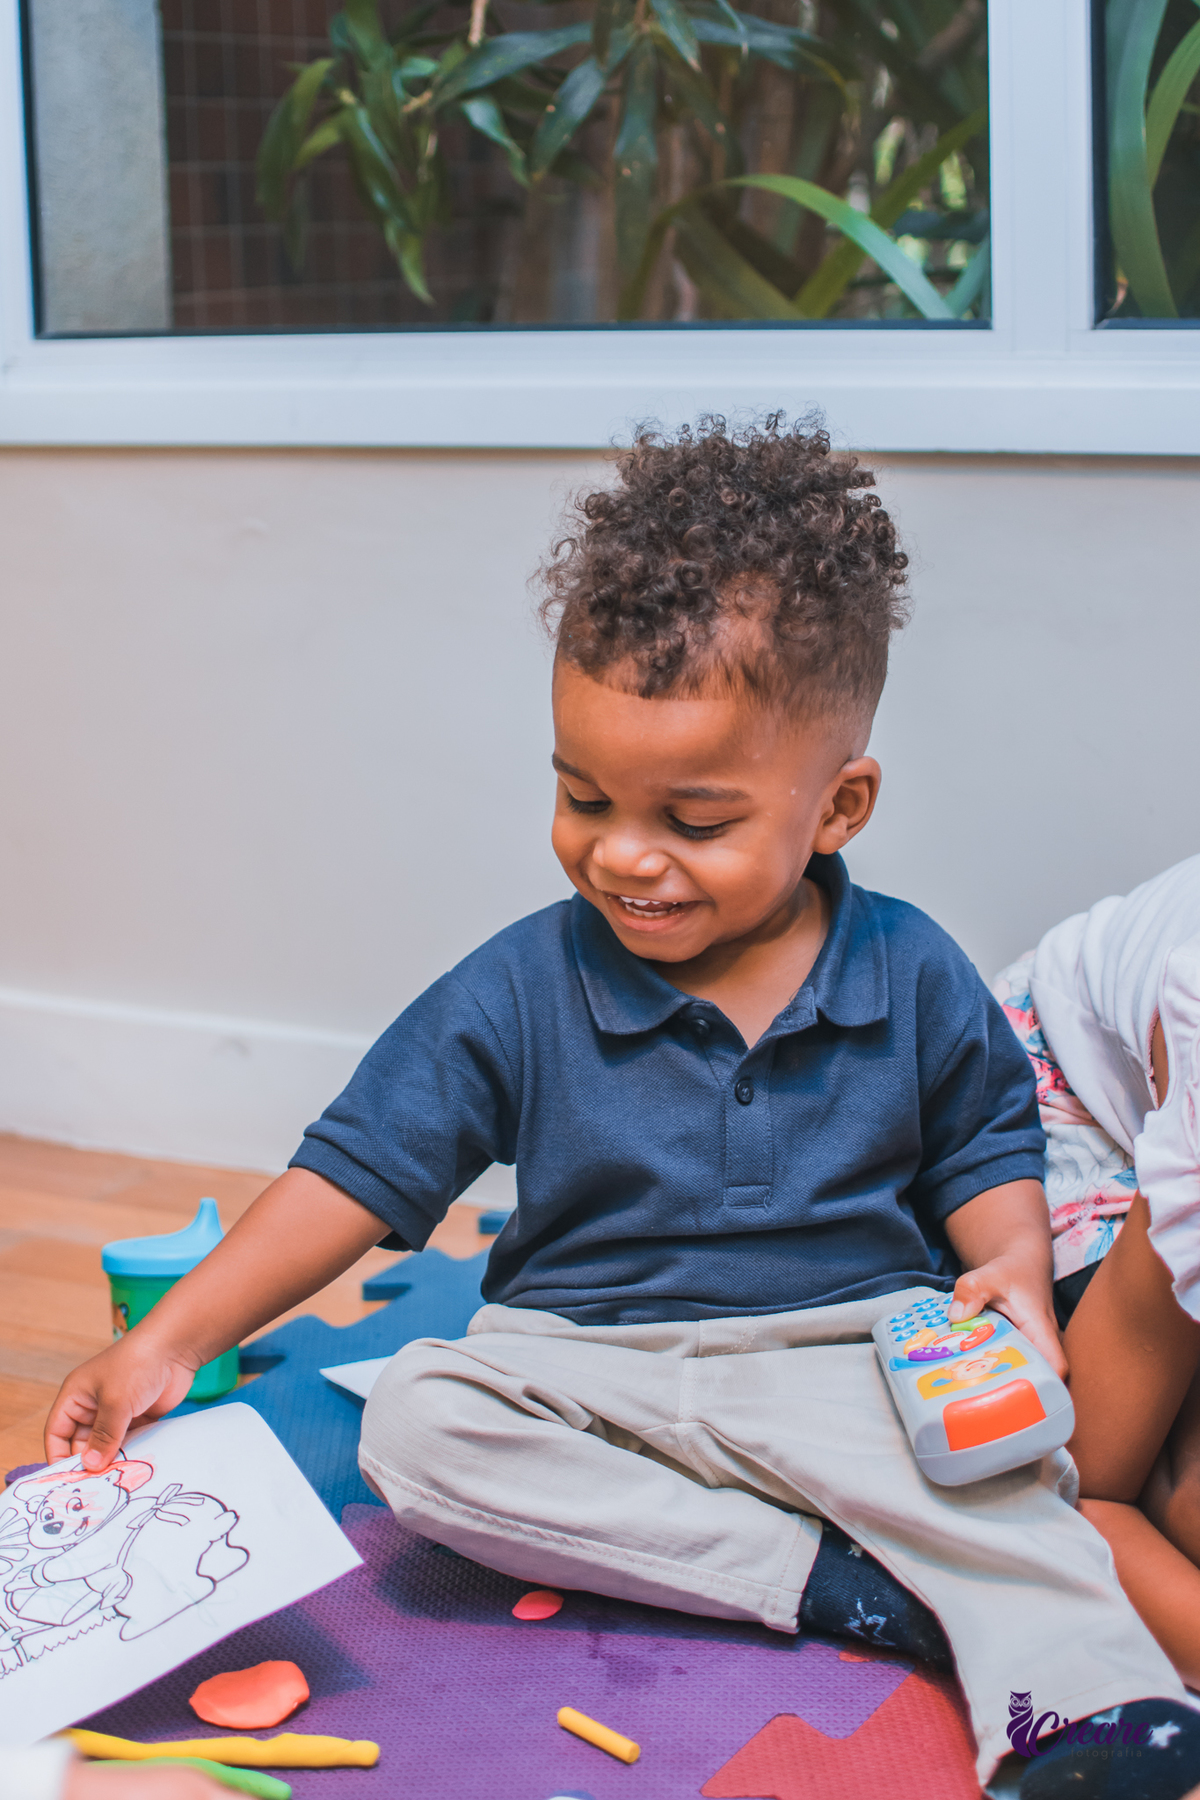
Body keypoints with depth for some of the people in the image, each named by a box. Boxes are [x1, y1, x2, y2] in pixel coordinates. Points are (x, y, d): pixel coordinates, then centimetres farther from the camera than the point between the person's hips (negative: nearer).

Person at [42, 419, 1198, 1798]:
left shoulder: (912, 976, -1)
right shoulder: (519, 992, -4)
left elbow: (988, 1154, 13)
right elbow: (358, 1168, -2)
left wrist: (1011, 1273, -10)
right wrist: (173, 1340, -10)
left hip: (856, 1359, -1)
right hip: (587, 1364, 2)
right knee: (414, 1423, -27)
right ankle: (826, 1580, -27)